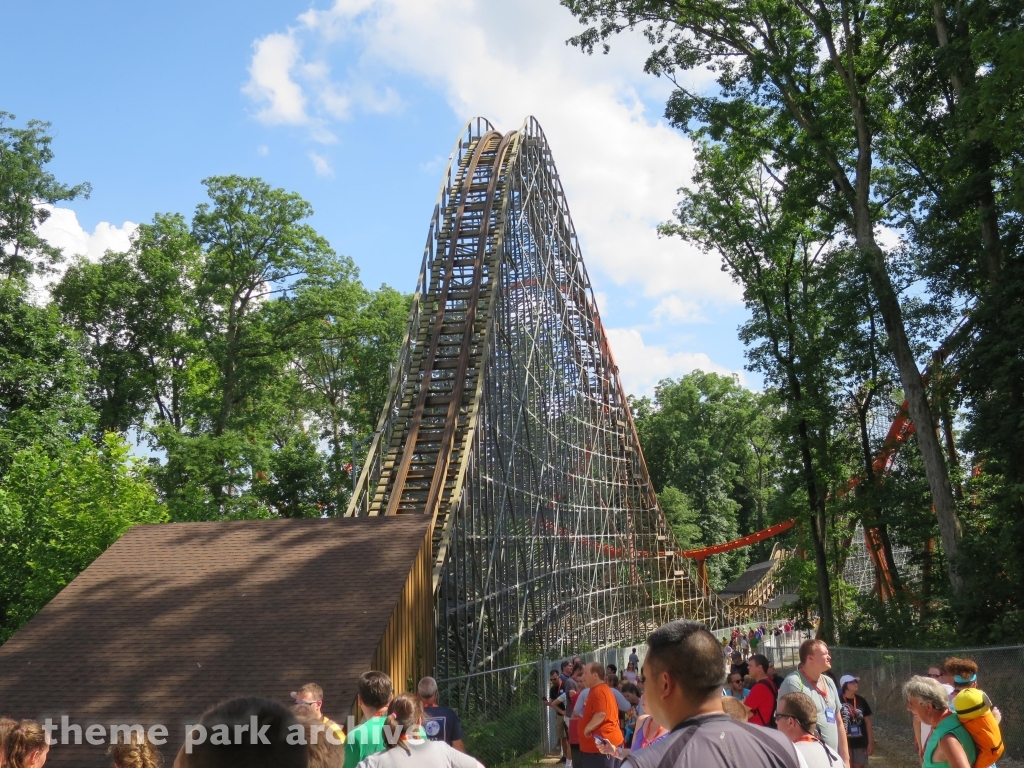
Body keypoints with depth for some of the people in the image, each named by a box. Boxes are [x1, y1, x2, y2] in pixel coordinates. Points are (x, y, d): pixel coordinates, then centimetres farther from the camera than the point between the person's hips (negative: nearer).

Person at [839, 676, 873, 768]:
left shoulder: (861, 701, 5)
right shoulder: (838, 701, -8)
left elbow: (868, 722, 9)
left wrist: (871, 743, 6)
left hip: (860, 743, 4)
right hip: (845, 743, -4)